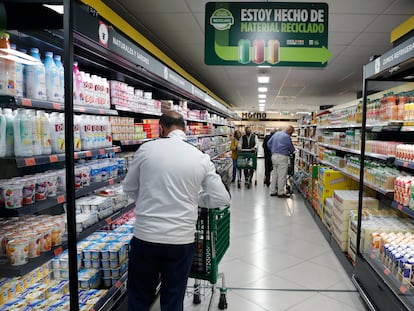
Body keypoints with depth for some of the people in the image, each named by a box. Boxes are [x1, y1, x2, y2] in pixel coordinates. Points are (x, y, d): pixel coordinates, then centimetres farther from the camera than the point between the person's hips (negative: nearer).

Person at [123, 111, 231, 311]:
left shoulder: (146, 149, -4)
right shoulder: (201, 158, -3)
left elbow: (129, 188, 7)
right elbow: (222, 198, 0)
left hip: (145, 236, 0)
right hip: (182, 240, 1)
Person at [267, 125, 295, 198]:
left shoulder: (276, 134, 11)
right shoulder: (287, 137, -11)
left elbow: (269, 143, 15)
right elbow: (292, 149, -1)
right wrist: (290, 153, 20)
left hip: (274, 156, 8)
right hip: (282, 157, -8)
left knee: (274, 174, 14)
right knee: (282, 175, 0)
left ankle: (273, 191, 19)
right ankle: (281, 193, 6)